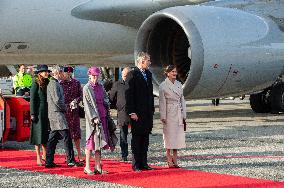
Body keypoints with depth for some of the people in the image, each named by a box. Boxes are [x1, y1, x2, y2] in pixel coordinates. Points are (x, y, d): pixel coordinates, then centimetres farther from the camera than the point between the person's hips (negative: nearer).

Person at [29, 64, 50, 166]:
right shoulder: (36, 83, -6)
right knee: (39, 134, -3)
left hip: (47, 112, 6)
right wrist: (32, 114, -14)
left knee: (46, 134, 8)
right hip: (39, 111, -6)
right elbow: (32, 99, -9)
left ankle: (44, 156, 19)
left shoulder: (48, 83, 12)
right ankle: (38, 158, 2)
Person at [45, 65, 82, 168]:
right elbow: (57, 100, -20)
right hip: (57, 113, -11)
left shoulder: (52, 83, 19)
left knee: (53, 138, 10)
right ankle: (70, 160, -9)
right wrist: (64, 108, -6)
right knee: (66, 137, -9)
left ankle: (49, 161, 11)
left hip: (53, 114, 11)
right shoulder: (54, 84, -13)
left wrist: (63, 107, 18)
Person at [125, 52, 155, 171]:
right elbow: (129, 94, -13)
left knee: (145, 139, 10)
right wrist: (132, 112, -16)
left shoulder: (148, 74, 14)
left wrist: (152, 109, 13)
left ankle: (143, 163, 16)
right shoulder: (132, 75, -9)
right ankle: (136, 165, 3)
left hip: (148, 112, 7)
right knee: (136, 138, -1)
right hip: (137, 113, -7)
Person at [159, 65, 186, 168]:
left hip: (178, 113, 5)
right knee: (169, 136, -3)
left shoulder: (179, 84, 11)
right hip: (169, 113, -5)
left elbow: (182, 99, 14)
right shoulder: (163, 86, -5)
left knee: (178, 136, 5)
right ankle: (169, 160, 3)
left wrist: (184, 114, 10)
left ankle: (175, 160, 10)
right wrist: (163, 116, -9)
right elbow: (162, 102, -6)